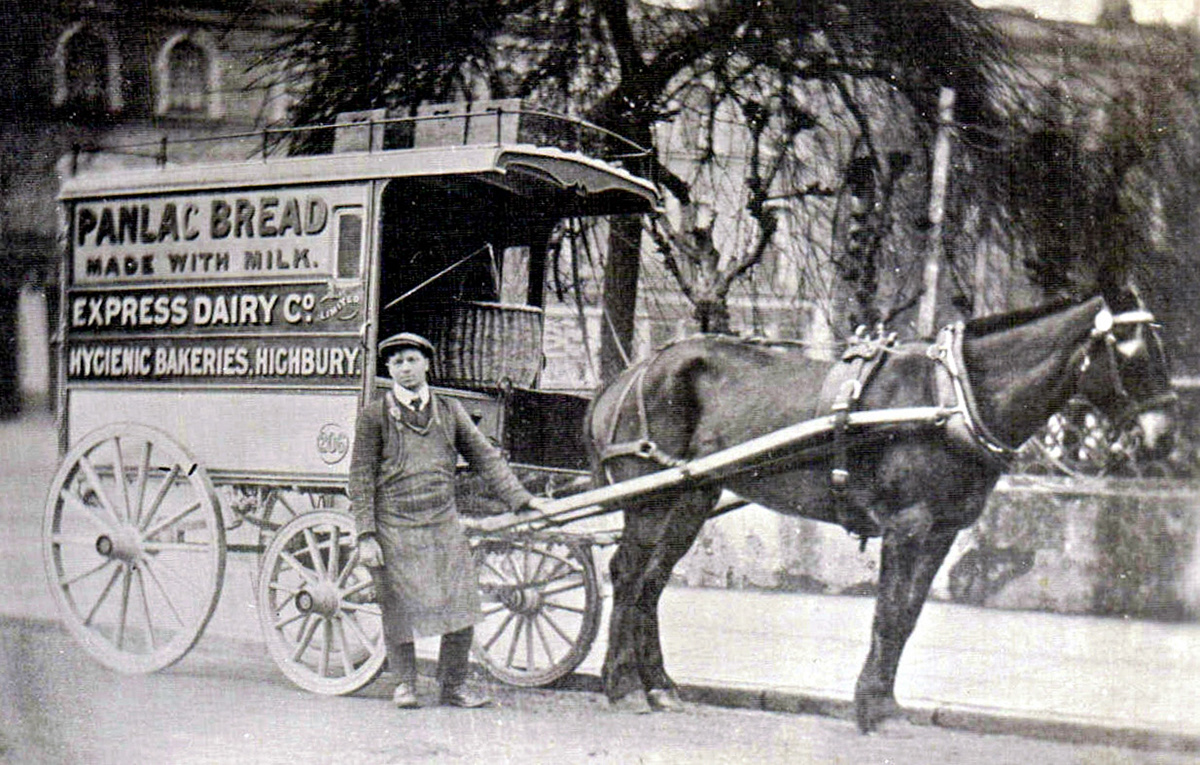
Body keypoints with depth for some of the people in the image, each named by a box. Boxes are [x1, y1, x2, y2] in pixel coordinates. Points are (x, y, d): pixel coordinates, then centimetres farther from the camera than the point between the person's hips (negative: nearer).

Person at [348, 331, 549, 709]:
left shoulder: (450, 411, 10)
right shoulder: (374, 415, 1)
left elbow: (486, 458, 12)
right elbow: (361, 478, -2)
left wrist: (520, 497, 2)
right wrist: (366, 536, -9)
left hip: (444, 526, 3)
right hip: (394, 529, -3)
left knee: (462, 607, -1)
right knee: (399, 610, 3)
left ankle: (453, 685, 14)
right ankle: (405, 683, 22)